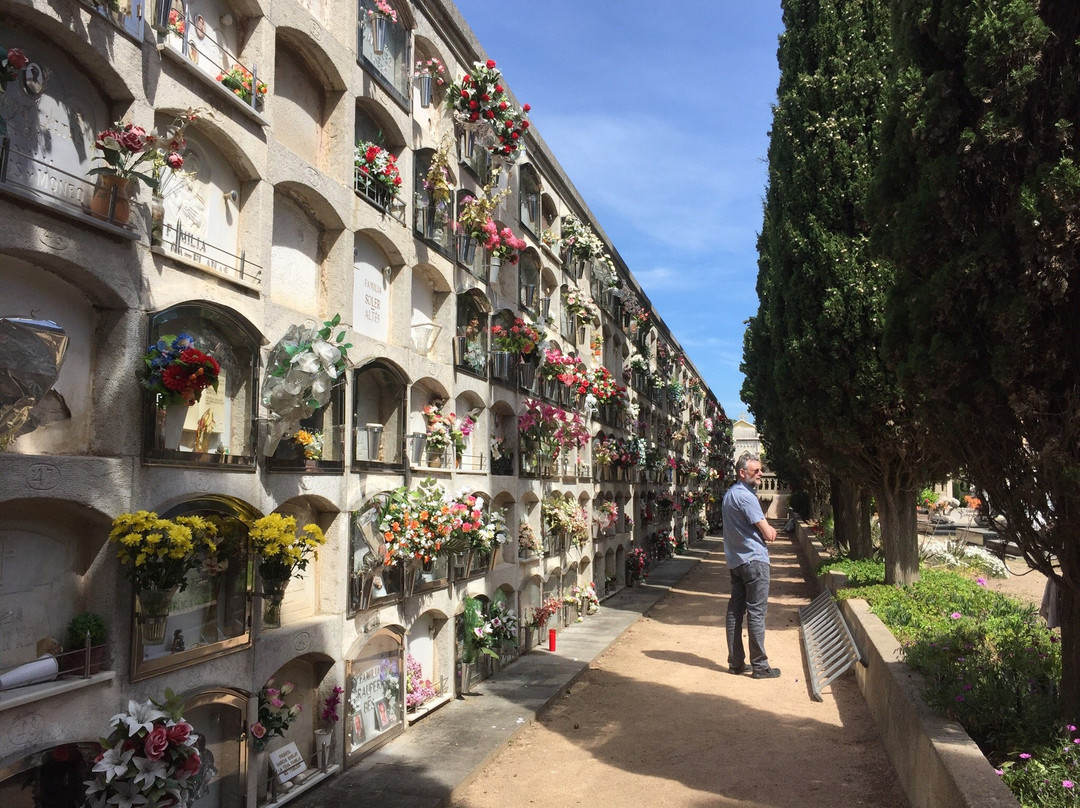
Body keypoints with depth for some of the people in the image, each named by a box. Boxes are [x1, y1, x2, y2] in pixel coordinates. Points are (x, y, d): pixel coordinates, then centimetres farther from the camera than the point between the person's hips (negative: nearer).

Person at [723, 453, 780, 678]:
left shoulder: (729, 494, 15)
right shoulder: (746, 496, -17)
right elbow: (769, 535, -15)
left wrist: (766, 529, 5)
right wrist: (769, 530, 6)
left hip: (735, 560, 10)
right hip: (754, 559, -9)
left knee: (735, 610, 10)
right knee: (756, 612, -4)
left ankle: (736, 662, 16)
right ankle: (760, 666, 1)